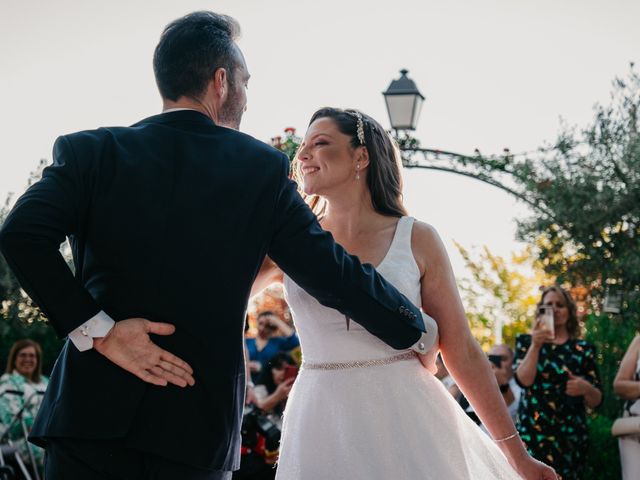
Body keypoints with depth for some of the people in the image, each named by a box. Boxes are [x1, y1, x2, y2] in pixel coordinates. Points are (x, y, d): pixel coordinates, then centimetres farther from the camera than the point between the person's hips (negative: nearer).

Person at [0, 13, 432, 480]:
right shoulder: (262, 168, 3)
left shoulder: (91, 151, 3)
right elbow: (333, 272, 4)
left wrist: (98, 330, -10)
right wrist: (417, 331, 18)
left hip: (91, 406, 0)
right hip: (200, 424, 0)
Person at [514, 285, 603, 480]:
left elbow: (596, 401, 9)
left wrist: (586, 389, -12)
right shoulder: (527, 342, 10)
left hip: (570, 435, 2)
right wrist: (535, 345, -12)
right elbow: (524, 380, -7)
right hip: (533, 432, -1)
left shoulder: (583, 349, 10)